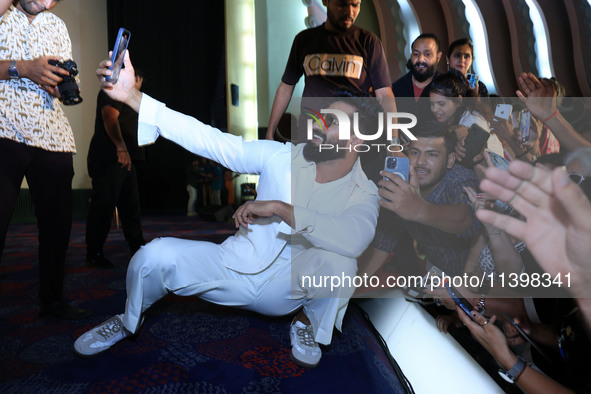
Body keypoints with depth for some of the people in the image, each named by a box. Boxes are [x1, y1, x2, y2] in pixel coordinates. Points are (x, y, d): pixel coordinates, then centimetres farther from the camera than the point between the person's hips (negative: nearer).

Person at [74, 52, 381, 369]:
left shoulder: (362, 194, -10)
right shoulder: (282, 157, -7)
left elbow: (354, 241, -34)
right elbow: (208, 139, -12)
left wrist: (281, 208, -33)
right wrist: (132, 96, -18)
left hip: (284, 289, -1)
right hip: (234, 268, 2)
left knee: (339, 260, -32)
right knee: (155, 255, -20)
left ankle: (309, 322, 3)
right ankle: (129, 320, 16)